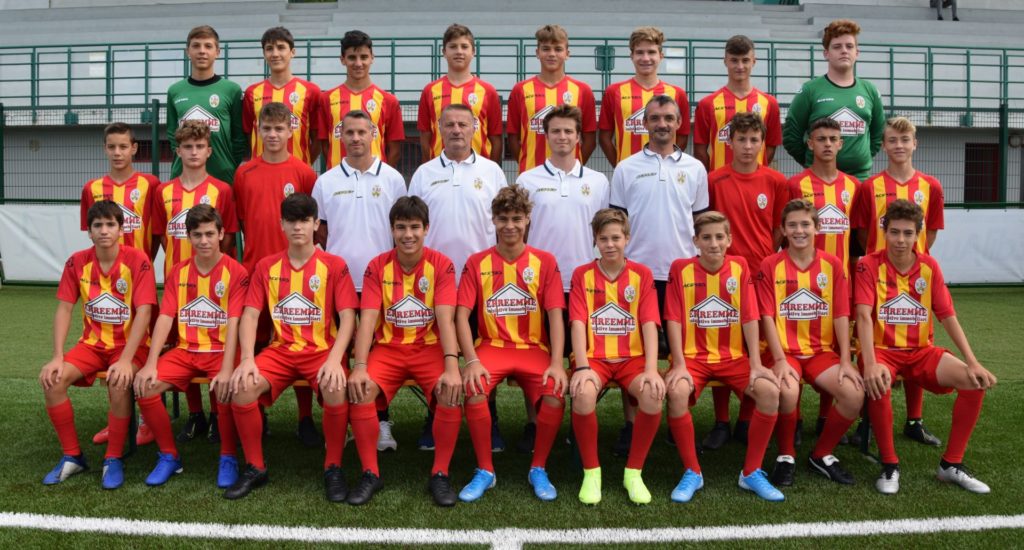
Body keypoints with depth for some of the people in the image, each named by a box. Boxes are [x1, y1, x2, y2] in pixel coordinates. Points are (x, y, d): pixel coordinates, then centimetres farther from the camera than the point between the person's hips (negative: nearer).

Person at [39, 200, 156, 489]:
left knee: (119, 382, -33)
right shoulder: (77, 262, -1)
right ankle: (72, 456, -1)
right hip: (93, 343, 4)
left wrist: (125, 360, -28)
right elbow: (64, 308, -1)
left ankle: (114, 459, -12)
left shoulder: (137, 260, -14)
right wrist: (58, 357, -13)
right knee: (51, 378, -19)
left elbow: (143, 312, -19)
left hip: (130, 344, -4)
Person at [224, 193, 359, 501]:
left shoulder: (334, 266, 0)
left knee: (335, 390, -34)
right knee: (241, 387, -24)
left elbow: (347, 317, -6)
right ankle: (255, 468, -3)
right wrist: (247, 359, -13)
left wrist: (334, 359, -22)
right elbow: (250, 314, 3)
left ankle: (333, 468, -9)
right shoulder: (266, 267, 9)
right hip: (281, 350, 3)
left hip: (323, 350, -3)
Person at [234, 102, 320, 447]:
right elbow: (239, 219, 14)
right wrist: (254, 246, 6)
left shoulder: (303, 172, 0)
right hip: (254, 267, 2)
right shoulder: (244, 173, 7)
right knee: (257, 342, 10)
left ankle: (305, 419, 11)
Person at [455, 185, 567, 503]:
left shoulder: (545, 262, 3)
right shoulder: (477, 263, 4)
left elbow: (555, 316, -2)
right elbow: (462, 314, -3)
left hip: (534, 348, 0)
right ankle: (485, 471, -8)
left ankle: (538, 469, -1)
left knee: (556, 394, -28)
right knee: (473, 389, -30)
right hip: (491, 345, 0)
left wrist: (556, 363, -16)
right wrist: (471, 360, -18)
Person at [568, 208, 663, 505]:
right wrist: (582, 367, -20)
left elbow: (649, 324, -4)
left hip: (632, 357, 1)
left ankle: (633, 472, -8)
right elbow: (578, 323, -5)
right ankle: (591, 472, -10)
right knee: (583, 393, -34)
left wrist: (651, 369, -18)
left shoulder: (642, 274, 5)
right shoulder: (582, 274, 4)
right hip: (594, 357, -1)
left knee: (654, 394, -31)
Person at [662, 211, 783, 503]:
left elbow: (750, 317, -2)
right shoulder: (680, 268, -1)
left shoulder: (740, 266, 3)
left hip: (734, 357, 2)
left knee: (770, 390, -24)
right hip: (693, 356, -2)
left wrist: (756, 364, -10)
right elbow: (674, 319, -6)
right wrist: (679, 365, -16)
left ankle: (751, 472, -5)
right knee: (676, 392, -33)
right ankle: (692, 472, -11)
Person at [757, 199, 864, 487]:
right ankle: (786, 457, -5)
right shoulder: (770, 265, -2)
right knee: (788, 391, -33)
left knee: (855, 393, -22)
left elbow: (841, 316, 1)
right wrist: (780, 360, -17)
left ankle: (822, 455, 4)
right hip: (783, 351, -3)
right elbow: (767, 317, -7)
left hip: (822, 351, 3)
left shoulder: (833, 264, 4)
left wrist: (845, 361, -7)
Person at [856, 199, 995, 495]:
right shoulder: (869, 265, -10)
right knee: (878, 385, -36)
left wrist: (973, 363, -9)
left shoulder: (929, 266, 2)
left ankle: (951, 464, 1)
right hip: (882, 349, -4)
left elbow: (948, 316, 1)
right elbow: (864, 316, -21)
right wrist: (870, 364, -34)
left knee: (976, 382, -16)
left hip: (921, 350, 5)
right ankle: (889, 465, -14)